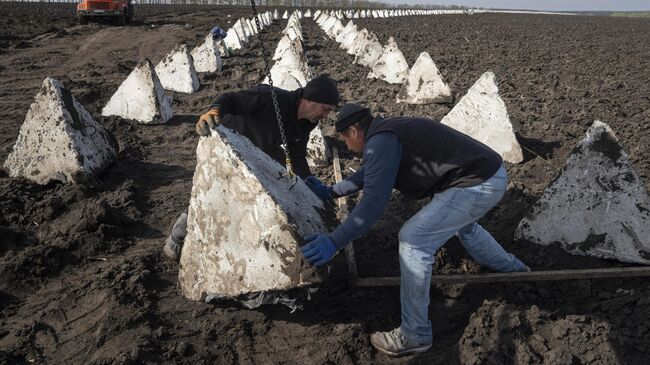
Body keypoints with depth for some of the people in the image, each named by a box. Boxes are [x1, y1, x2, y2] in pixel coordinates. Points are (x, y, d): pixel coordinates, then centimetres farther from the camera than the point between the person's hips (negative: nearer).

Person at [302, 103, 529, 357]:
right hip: (488, 174, 11)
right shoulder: (387, 132, 14)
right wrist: (331, 192, 35)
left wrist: (334, 242, -27)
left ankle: (415, 336, -2)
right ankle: (513, 269, 60)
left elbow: (374, 201, -26)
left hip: (478, 183, -11)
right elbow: (369, 173, 30)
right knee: (462, 224, 37)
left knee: (413, 240, -13)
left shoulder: (381, 140, -17)